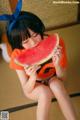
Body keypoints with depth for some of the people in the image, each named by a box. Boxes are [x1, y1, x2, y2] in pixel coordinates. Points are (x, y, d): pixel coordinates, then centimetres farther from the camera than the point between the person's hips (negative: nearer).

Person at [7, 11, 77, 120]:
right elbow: (26, 90, -20)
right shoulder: (18, 56, -25)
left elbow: (61, 78, -15)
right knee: (45, 92, -34)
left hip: (53, 81, 1)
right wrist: (33, 77, -41)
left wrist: (57, 64, -37)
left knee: (55, 83, -33)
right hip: (33, 87, -1)